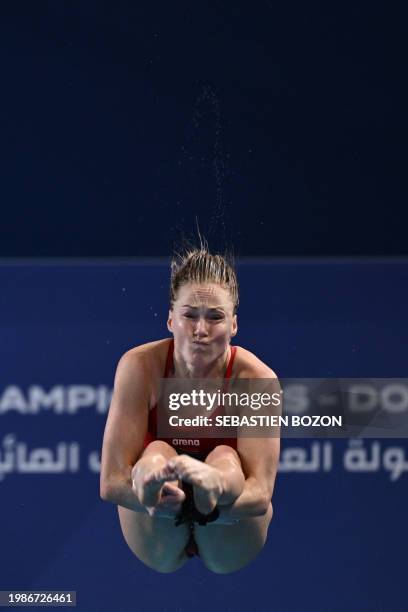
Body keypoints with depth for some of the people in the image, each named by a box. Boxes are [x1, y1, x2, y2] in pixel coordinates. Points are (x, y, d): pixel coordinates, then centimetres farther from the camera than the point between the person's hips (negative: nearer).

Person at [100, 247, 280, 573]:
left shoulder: (256, 378, -19)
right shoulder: (140, 366, -17)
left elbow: (261, 494, -28)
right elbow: (111, 481, -22)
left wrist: (215, 495, -50)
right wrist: (154, 501, -44)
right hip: (159, 542, 0)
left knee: (225, 460, -29)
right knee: (156, 454, -28)